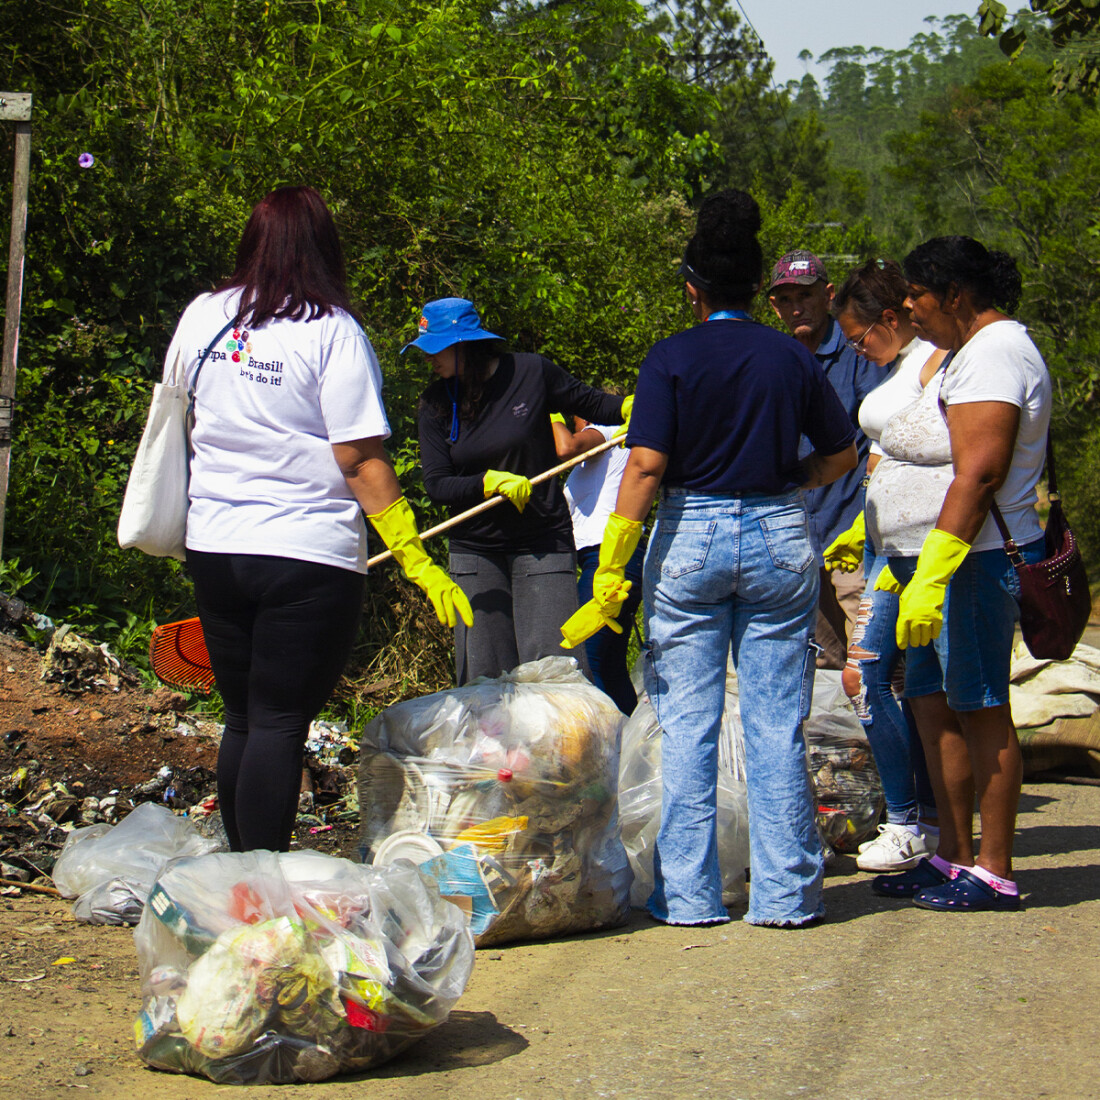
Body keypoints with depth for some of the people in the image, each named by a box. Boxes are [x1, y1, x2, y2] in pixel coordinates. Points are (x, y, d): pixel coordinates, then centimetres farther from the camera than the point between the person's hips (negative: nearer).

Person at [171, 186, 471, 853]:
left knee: (242, 719, 16)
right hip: (308, 555, -5)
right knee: (280, 724, -3)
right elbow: (360, 458, -14)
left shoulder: (202, 316, 6)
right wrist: (415, 559, -12)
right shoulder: (332, 330, -9)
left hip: (213, 547, 5)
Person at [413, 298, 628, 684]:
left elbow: (591, 404, 8)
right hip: (475, 550, 3)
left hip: (542, 545, -3)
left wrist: (635, 407, -12)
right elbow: (437, 486, -5)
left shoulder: (532, 373, -5)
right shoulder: (435, 404, 1)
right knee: (484, 678, 1)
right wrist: (493, 481, -20)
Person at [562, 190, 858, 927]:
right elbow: (841, 455, 11)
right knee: (778, 723, 5)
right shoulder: (794, 359, 3)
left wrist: (611, 573, -12)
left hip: (691, 535, -2)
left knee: (687, 724, 5)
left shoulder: (672, 360, -6)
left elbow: (646, 465, -13)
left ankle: (688, 894, 8)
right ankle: (786, 892, 8)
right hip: (780, 538, 2)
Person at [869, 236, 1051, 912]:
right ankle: (955, 858, 17)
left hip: (980, 559, -11)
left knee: (982, 710, -6)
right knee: (933, 701, 11)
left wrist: (932, 576, -25)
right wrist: (909, 563, 27)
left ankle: (994, 874, -1)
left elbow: (979, 476, -22)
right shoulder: (978, 350, 20)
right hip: (956, 557, 11)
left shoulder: (995, 354, -13)